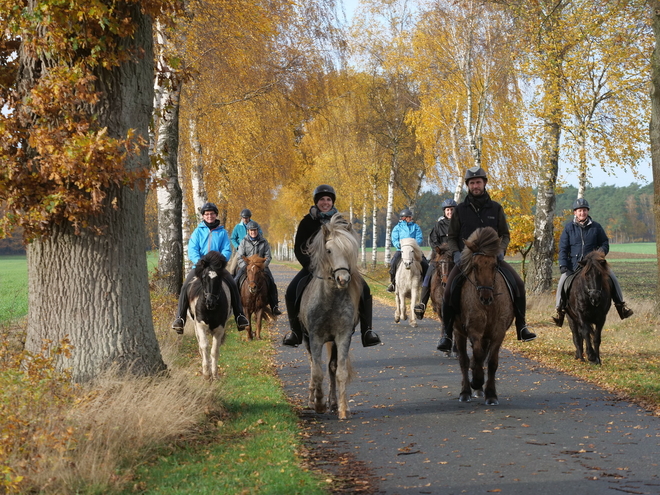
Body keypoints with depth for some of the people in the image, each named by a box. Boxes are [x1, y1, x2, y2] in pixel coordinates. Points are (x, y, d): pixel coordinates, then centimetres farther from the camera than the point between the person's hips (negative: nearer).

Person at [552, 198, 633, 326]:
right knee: (562, 281, -20)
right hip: (573, 264, -1)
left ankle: (620, 304, 0)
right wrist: (563, 265, -10)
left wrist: (601, 252, -12)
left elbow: (605, 244, 12)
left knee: (612, 278, -13)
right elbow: (563, 248, 2)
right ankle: (560, 309, -8)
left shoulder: (596, 227, 4)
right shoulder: (569, 228, 2)